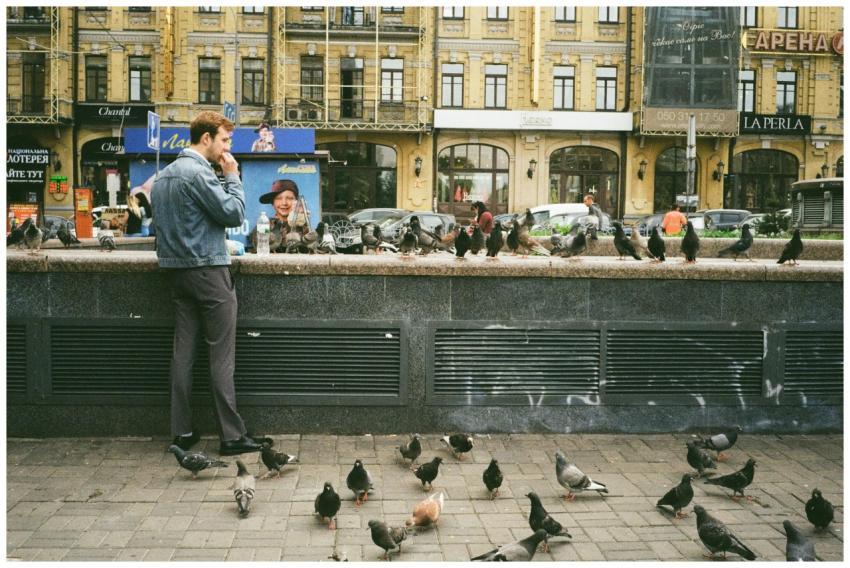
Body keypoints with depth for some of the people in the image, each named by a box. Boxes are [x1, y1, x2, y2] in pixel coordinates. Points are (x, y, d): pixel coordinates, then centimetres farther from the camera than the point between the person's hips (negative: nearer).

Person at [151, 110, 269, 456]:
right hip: (208, 269, -9)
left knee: (183, 351, 9)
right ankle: (232, 435, -1)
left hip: (176, 269, 9)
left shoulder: (164, 174, 16)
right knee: (222, 354, -4)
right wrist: (232, 177, -3)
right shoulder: (198, 172, -14)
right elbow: (234, 213, -14)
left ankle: (182, 432, 13)